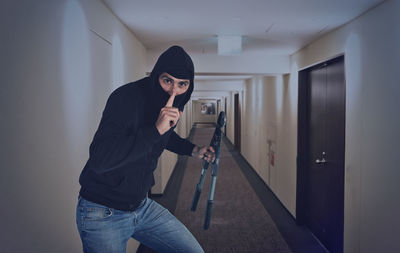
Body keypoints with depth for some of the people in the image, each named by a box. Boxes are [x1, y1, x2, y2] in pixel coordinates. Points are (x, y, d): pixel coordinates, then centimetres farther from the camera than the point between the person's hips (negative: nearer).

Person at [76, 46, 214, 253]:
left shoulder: (175, 105, 0)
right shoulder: (126, 98, -24)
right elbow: (99, 160, -36)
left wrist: (193, 150, 11)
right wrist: (155, 129, -37)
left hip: (142, 206, 7)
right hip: (102, 214, -6)